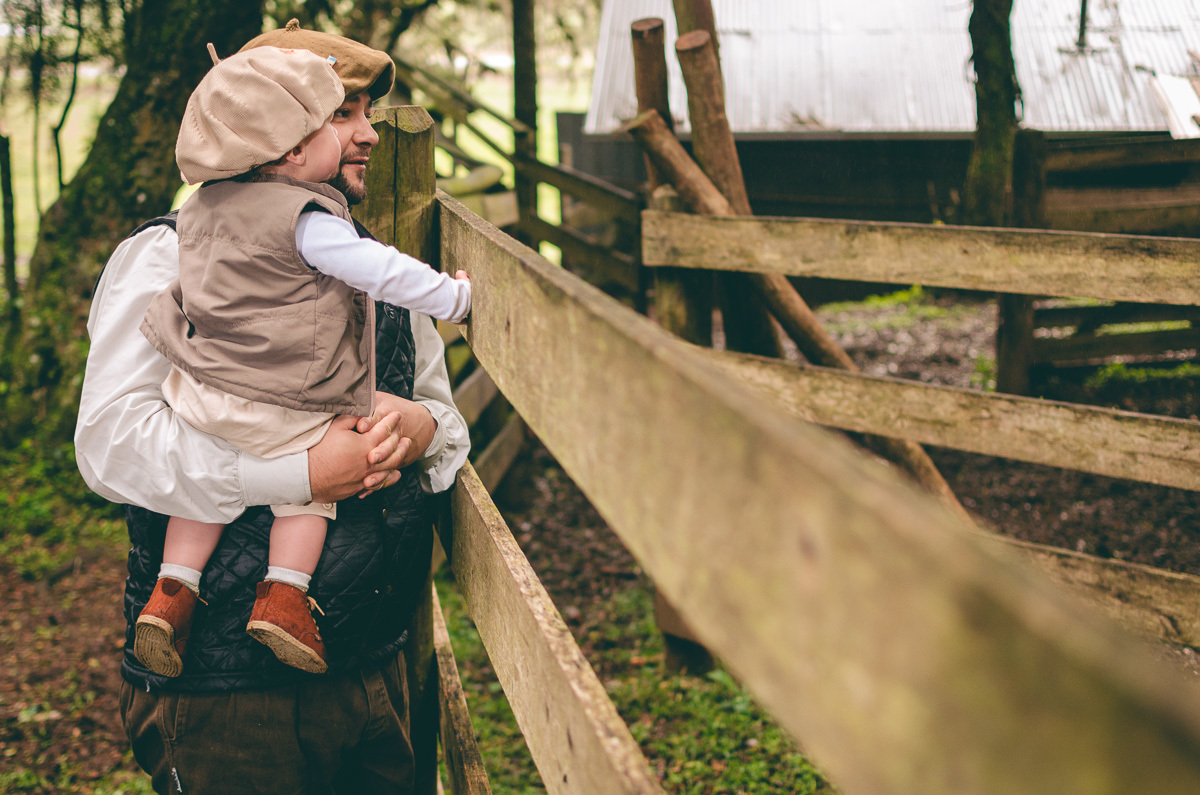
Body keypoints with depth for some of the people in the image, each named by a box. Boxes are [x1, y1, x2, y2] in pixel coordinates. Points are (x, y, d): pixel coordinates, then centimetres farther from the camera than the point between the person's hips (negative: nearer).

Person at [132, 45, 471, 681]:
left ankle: (173, 589, 17)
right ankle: (282, 595, 5)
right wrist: (451, 296, -6)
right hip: (277, 412, -6)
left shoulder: (203, 206, 7)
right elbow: (379, 270, -17)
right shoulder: (307, 218, -18)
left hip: (198, 391, 6)